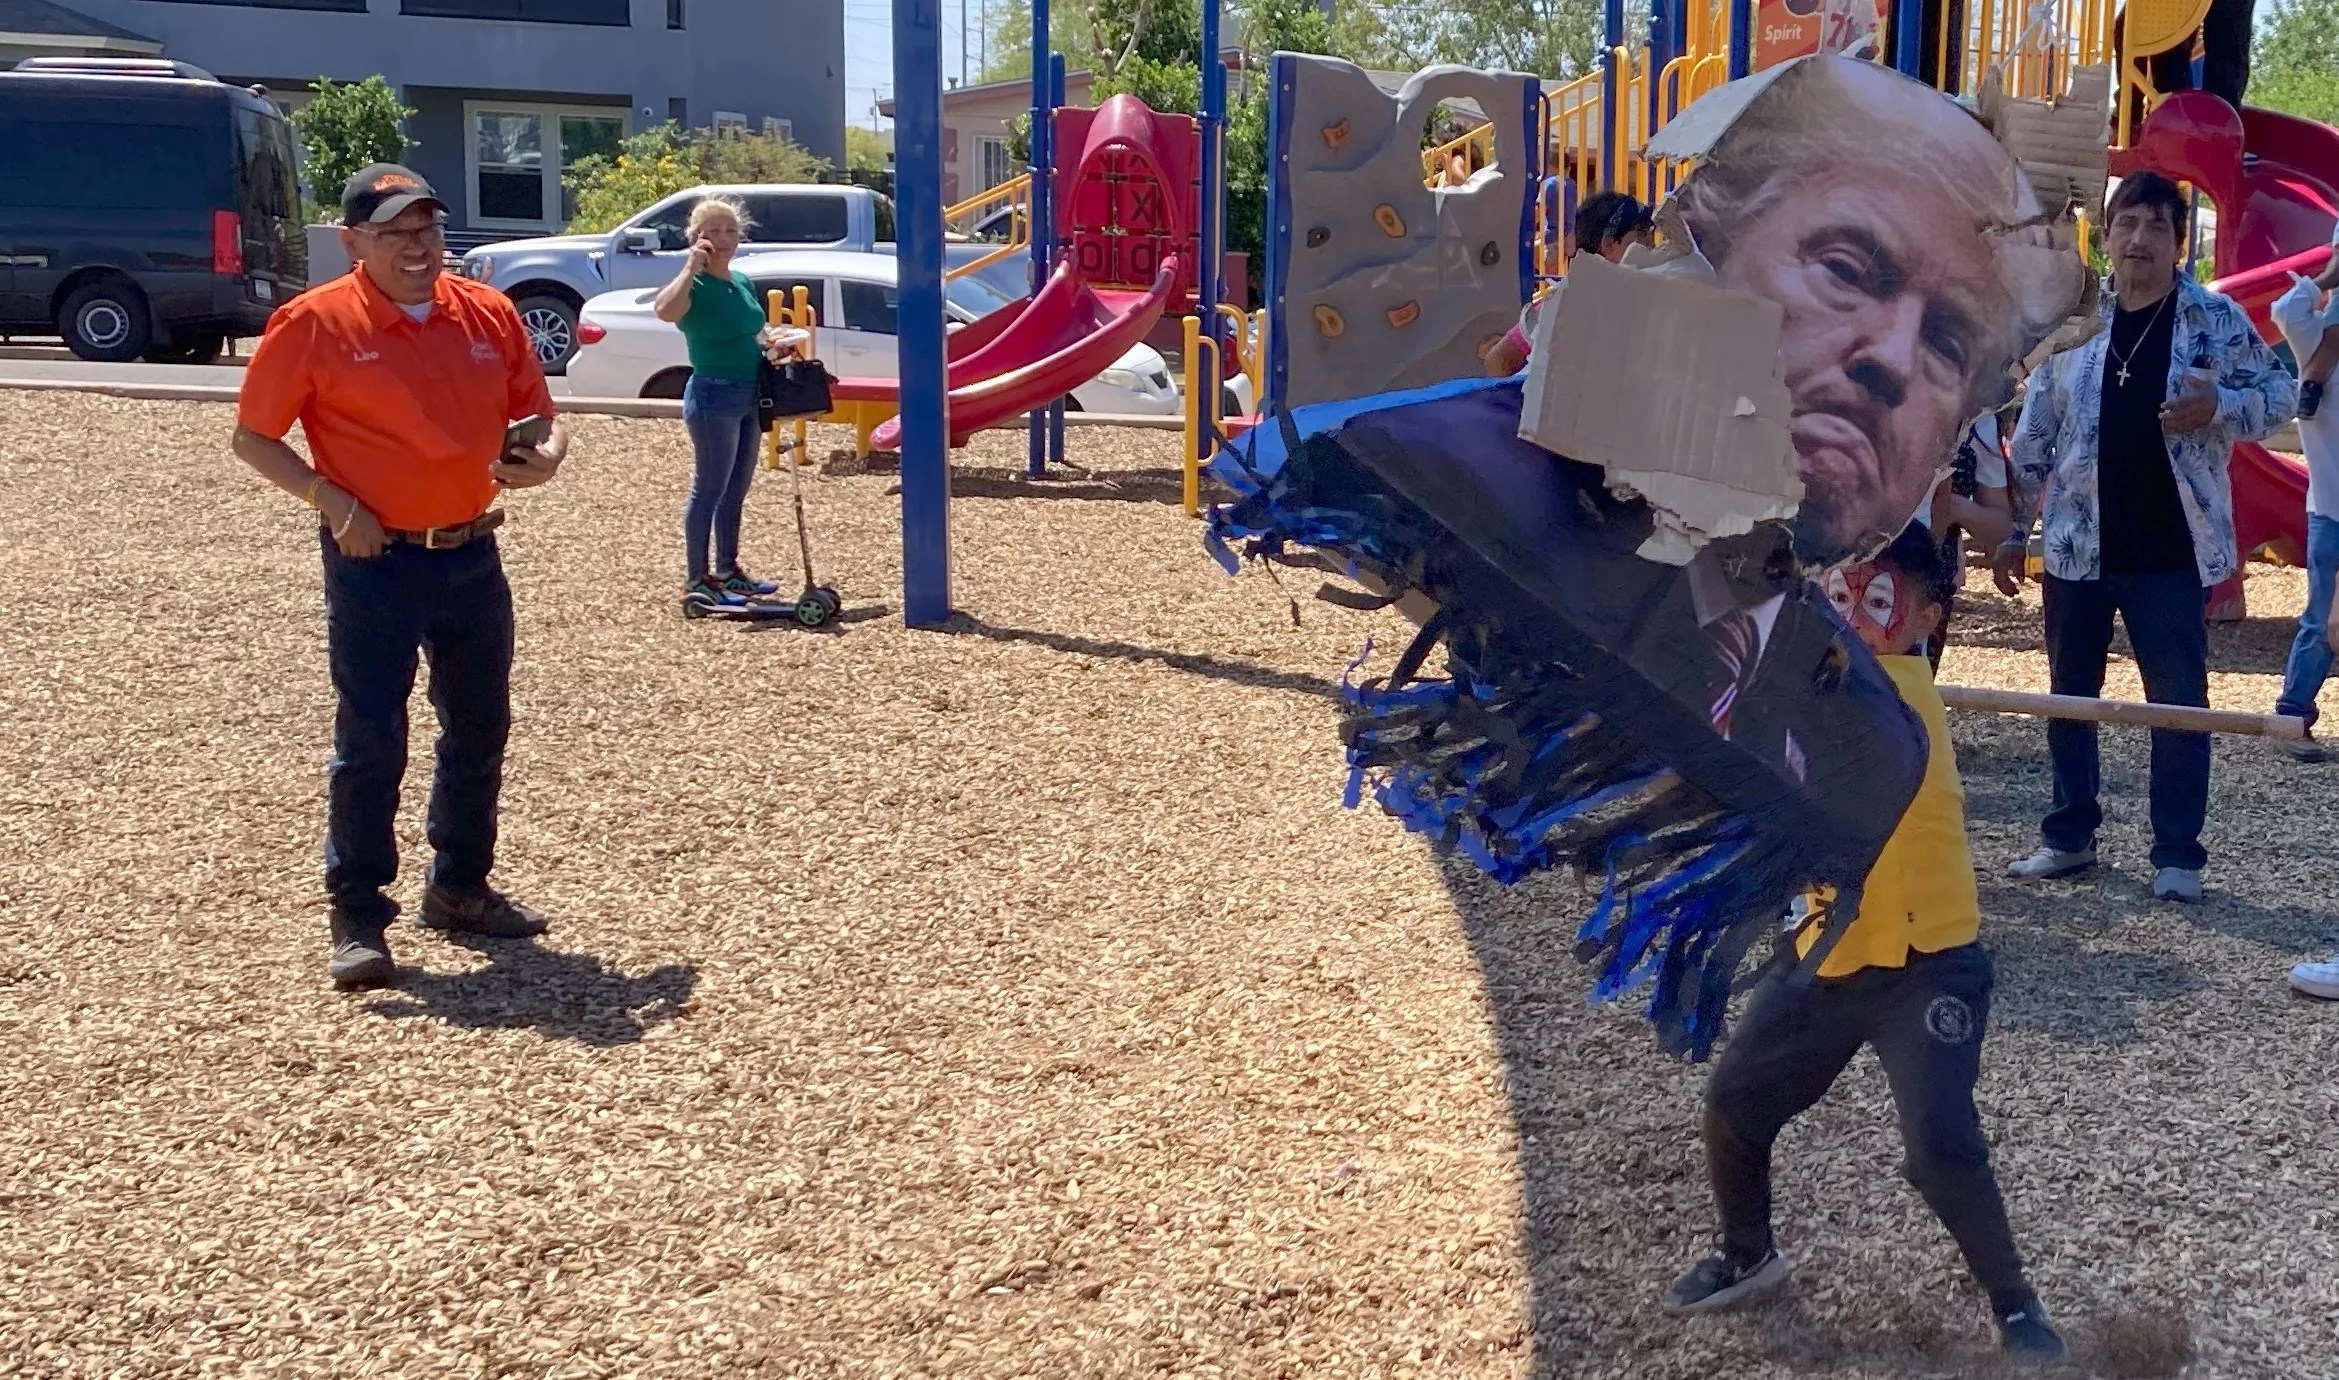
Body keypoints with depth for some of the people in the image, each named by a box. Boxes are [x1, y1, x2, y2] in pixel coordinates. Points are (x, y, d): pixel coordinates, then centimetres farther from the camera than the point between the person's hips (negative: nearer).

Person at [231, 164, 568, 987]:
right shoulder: (314, 324, -8)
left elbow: (537, 415, 13)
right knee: (370, 743, -3)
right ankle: (357, 917, 8)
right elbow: (252, 438, -3)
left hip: (472, 555, 5)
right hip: (374, 561, -5)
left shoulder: (489, 313, 5)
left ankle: (460, 888, 31)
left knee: (480, 731, 14)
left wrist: (545, 457, -10)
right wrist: (327, 497, -16)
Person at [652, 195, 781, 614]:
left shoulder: (743, 283, 13)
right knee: (709, 490, -5)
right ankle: (696, 582, 0)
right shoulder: (695, 285, -11)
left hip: (749, 395, 8)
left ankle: (728, 571, 25)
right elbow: (664, 310, -34)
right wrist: (691, 267, -27)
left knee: (736, 490, 15)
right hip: (714, 395, -8)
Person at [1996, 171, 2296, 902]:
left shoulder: (2218, 320, -2)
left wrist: (2218, 406, -20)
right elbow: (2033, 435, 8)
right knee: (2069, 696, 11)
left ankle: (2178, 854, 10)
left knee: (2179, 701, 1)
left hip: (2172, 551, -2)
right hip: (2076, 545, 3)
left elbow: (2280, 393, 1)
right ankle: (2068, 834, 25)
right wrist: (2012, 529, 6)